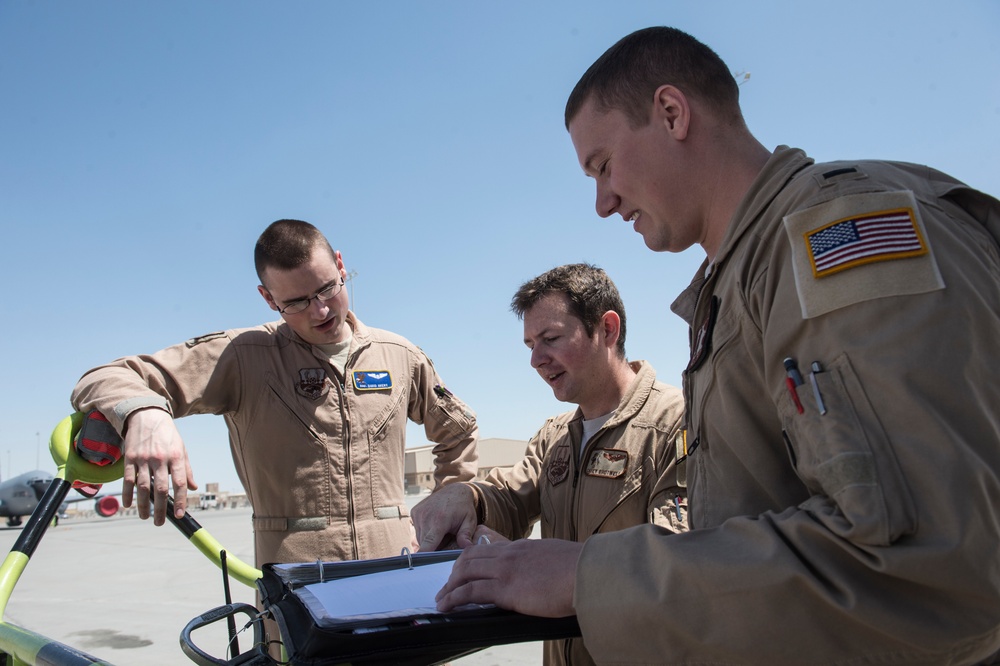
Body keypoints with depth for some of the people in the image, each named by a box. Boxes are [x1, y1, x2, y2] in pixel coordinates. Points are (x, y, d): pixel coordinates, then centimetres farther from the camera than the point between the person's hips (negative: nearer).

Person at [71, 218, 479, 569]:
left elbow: (459, 433, 28)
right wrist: (145, 414, -28)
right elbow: (104, 381, -5)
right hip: (292, 580, -1)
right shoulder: (243, 357, 1)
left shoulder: (398, 356, 12)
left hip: (394, 570, 2)